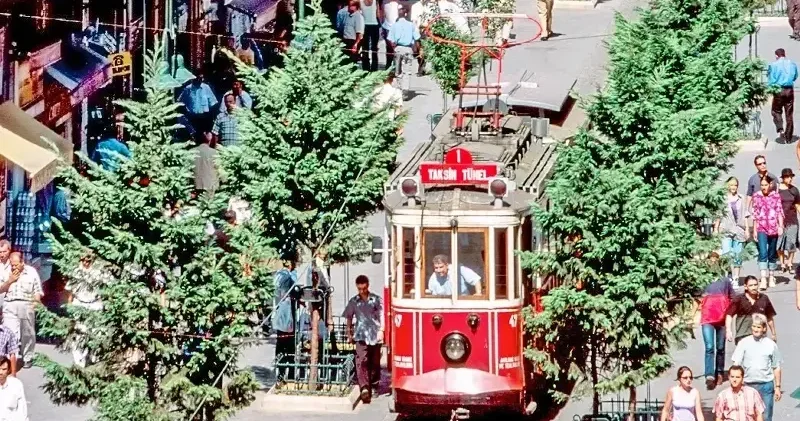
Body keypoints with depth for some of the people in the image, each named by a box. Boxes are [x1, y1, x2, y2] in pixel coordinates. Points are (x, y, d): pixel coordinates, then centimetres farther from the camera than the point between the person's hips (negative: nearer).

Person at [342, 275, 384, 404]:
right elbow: (349, 317, 17)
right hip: (361, 336, 0)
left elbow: (381, 315, 1)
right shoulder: (354, 301, 10)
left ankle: (374, 386, 23)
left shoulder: (376, 299, 4)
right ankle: (364, 388, -24)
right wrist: (349, 333, 14)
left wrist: (381, 330, -10)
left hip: (375, 335, 0)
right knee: (361, 361, -15)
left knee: (375, 362, 8)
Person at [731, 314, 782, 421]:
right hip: (748, 385, 0)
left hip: (766, 385, 0)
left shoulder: (771, 345, 1)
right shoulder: (744, 343, 0)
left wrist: (777, 387, 6)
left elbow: (776, 368, 8)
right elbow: (736, 364, -2)